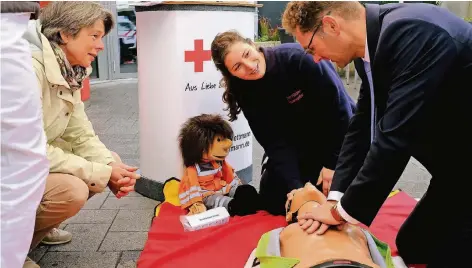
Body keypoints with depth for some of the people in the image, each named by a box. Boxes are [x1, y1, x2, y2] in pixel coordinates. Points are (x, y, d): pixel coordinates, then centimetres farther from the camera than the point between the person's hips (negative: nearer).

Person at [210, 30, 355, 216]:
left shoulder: (297, 57, -28)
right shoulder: (246, 93, -14)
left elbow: (339, 105, -24)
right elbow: (275, 143, -16)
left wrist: (334, 162, -20)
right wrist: (295, 187, -28)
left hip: (339, 139, -4)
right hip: (300, 149, 4)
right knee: (272, 201, 2)